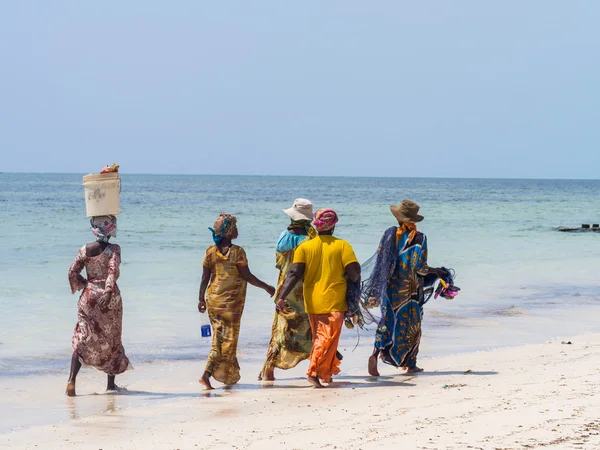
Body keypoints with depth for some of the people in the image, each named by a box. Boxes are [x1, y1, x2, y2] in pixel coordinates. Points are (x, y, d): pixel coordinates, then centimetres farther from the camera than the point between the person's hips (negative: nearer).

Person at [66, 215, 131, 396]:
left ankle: (72, 379, -18)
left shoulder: (84, 250, 1)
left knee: (83, 339, 1)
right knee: (112, 338, 13)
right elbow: (113, 270, -21)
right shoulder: (114, 249, -7)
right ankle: (111, 383, 20)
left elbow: (72, 273, -1)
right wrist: (109, 291, -29)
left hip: (89, 296, 2)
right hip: (109, 297, -2)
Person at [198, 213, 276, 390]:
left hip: (213, 299, 5)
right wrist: (266, 287, 1)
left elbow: (205, 278, 3)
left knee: (219, 338, 14)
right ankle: (207, 374, -2)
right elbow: (247, 276, -11)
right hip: (231, 301, -5)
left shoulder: (211, 251, 1)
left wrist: (201, 299, 14)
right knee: (228, 339, 2)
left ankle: (230, 375, 21)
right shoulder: (237, 252, -13)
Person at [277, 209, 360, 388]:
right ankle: (315, 372, -19)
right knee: (328, 338, -3)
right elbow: (354, 272, -10)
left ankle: (327, 372, 27)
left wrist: (282, 297, -11)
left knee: (318, 338, 19)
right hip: (334, 302, -3)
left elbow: (294, 273, -8)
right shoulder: (342, 246, -5)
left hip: (312, 303, 3)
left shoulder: (304, 247, 1)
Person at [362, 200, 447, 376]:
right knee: (412, 325, 12)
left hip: (390, 286, 2)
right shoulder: (419, 238, -11)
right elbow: (420, 267, -16)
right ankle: (411, 364, 17)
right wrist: (436, 271, 4)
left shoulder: (390, 234, -2)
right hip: (410, 288, -2)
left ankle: (376, 354, -14)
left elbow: (380, 259, 1)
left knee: (388, 322, 9)